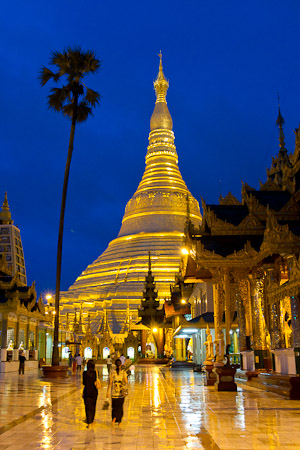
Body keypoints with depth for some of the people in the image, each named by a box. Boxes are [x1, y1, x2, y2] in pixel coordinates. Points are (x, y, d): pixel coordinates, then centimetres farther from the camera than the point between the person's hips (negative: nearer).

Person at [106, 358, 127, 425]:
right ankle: (119, 421, 16)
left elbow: (110, 383, -9)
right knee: (120, 406, 15)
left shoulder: (113, 372, -8)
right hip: (121, 392, 1)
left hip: (114, 392, -1)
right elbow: (126, 381, -7)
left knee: (114, 406, 12)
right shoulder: (123, 372, -7)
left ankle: (114, 418, -11)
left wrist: (108, 392, -5)